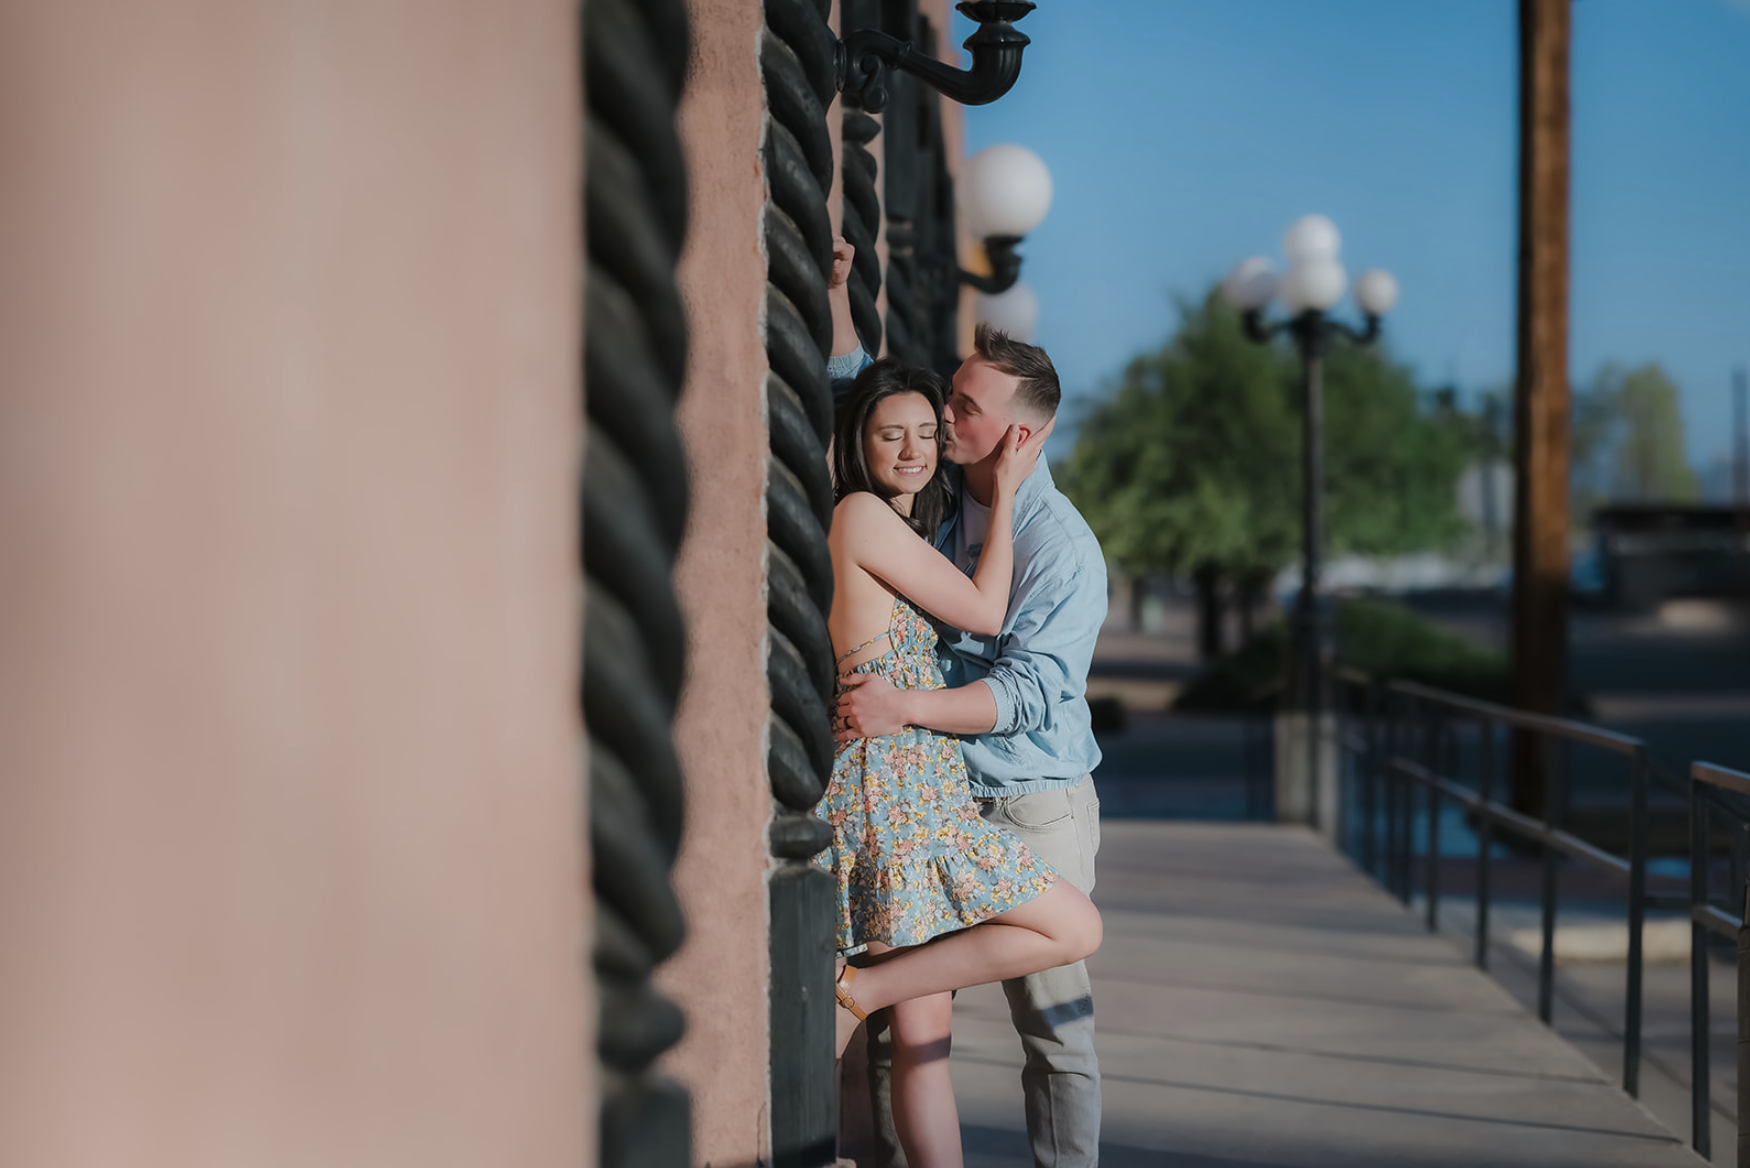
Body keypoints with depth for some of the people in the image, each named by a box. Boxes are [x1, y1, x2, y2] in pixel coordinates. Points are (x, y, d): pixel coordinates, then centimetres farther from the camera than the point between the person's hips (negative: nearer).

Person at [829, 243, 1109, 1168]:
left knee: (1053, 1021, -1)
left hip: (1032, 809, -6)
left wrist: (904, 707, -32)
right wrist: (830, 292, 9)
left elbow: (1028, 691, -23)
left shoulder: (1062, 547, -14)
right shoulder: (937, 494, 6)